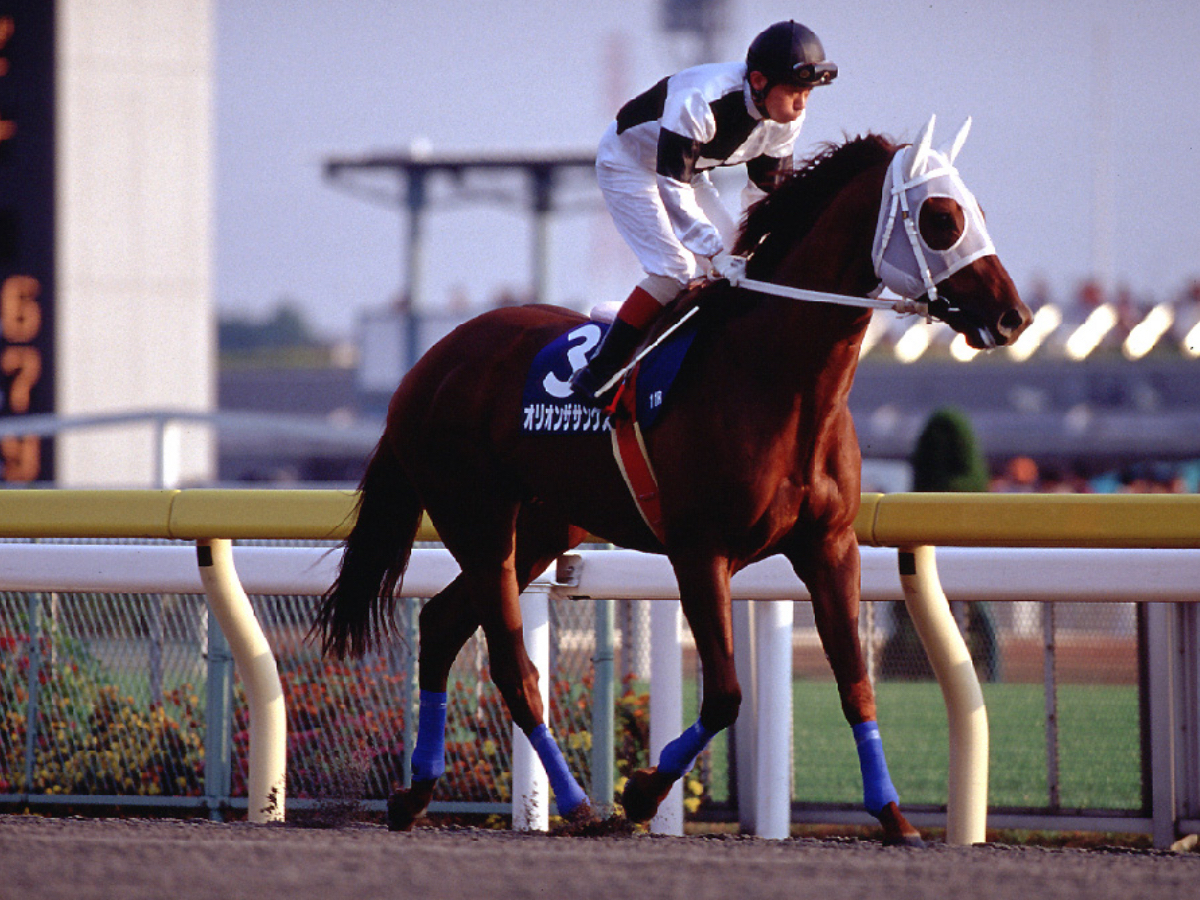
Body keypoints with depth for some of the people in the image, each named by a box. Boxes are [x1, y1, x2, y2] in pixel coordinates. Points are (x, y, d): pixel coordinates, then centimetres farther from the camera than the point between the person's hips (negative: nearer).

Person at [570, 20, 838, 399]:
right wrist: (716, 252, -43)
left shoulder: (786, 117, -16)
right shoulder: (701, 102, -40)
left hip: (690, 168, 8)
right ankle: (598, 374, -18)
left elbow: (767, 190, -2)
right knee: (677, 269, -21)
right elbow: (672, 185, -38)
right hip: (628, 164, -8)